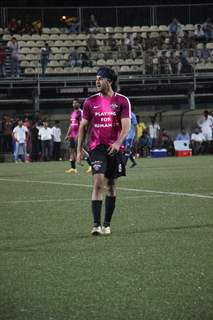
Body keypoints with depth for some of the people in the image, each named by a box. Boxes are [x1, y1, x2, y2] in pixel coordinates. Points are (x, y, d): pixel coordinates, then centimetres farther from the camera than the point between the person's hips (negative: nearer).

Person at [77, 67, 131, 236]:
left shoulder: (122, 101, 0)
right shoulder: (90, 102, 6)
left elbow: (126, 126, -7)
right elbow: (83, 126, 11)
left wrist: (118, 143, -24)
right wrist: (79, 149, 6)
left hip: (115, 148, 1)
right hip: (97, 147, 0)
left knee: (111, 186, 7)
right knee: (98, 182, -16)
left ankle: (107, 224, 18)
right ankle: (96, 224, -19)